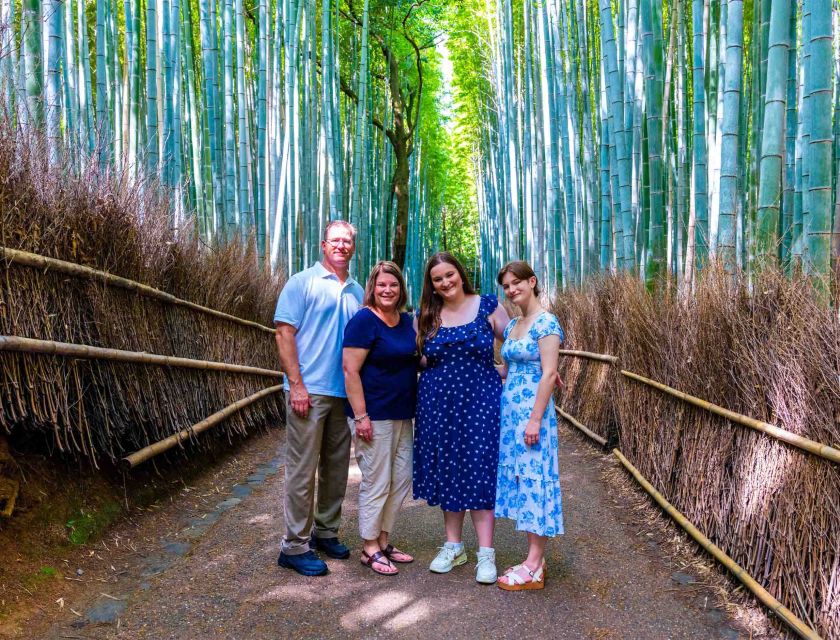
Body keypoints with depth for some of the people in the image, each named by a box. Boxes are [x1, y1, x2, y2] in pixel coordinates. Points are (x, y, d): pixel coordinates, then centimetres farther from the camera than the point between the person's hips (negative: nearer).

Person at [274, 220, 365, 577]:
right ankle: (294, 546, 7)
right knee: (303, 471, -2)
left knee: (337, 468, 14)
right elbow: (284, 333, -9)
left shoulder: (357, 292, 14)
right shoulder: (302, 282, -3)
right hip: (309, 392, -6)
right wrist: (296, 385, -15)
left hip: (345, 393, 6)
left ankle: (325, 531, 29)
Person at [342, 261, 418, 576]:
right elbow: (350, 371, -18)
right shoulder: (364, 321, -14)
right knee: (376, 483, 0)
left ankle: (383, 541, 27)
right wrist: (361, 417, -21)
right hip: (375, 416, -8)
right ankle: (370, 549, 14)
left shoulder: (406, 320, 10)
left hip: (403, 415, 8)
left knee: (401, 480, 13)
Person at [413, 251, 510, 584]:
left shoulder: (488, 306, 0)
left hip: (480, 402, -3)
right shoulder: (426, 316, 6)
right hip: (438, 404, 3)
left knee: (478, 471, -3)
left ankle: (486, 553, 5)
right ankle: (453, 546, 23)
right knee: (446, 472, 9)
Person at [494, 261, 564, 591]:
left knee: (534, 479, -4)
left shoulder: (546, 323, -11)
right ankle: (535, 559, 19)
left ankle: (534, 569, 3)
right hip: (509, 410, 9)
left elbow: (548, 374, -16)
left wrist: (536, 418, -19)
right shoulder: (512, 325, 14)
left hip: (532, 409, -9)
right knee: (517, 477, 10)